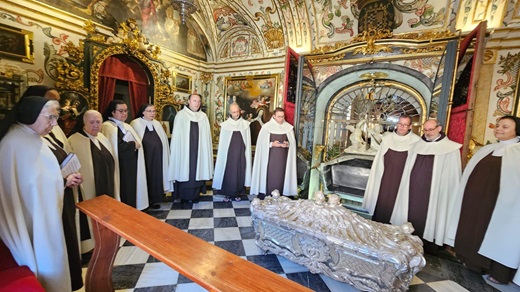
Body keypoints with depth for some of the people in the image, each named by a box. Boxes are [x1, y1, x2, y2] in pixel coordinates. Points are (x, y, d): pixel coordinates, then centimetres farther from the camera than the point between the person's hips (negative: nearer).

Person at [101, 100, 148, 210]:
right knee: (123, 194, 1)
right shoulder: (107, 126, -9)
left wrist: (136, 145, -3)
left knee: (131, 191, 13)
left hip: (131, 167, 8)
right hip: (120, 168, -8)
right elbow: (115, 148, -21)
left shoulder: (126, 126, 17)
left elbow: (137, 143, 16)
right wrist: (133, 145, -12)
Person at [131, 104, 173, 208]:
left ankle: (154, 200, 23)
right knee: (145, 178, 5)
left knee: (155, 177, 10)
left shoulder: (157, 124, 10)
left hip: (156, 158, 5)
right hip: (144, 158, -4)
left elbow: (164, 141, 12)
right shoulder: (135, 124, -6)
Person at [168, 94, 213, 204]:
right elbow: (176, 135, -1)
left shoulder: (203, 116, 7)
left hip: (199, 149, 2)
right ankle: (184, 196, 19)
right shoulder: (181, 115, -1)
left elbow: (206, 135, 7)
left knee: (198, 172, 7)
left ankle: (196, 195, 21)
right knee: (184, 172, 5)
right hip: (184, 149, -2)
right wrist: (176, 150, -4)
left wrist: (206, 150, 4)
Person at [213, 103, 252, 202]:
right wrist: (222, 156, 0)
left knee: (239, 174, 9)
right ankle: (228, 194, 20)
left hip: (241, 154, 1)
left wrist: (247, 155, 1)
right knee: (228, 174, 5)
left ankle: (237, 193, 24)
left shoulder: (245, 124, 0)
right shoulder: (225, 125, -3)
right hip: (229, 154, -1)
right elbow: (222, 142, 1)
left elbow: (247, 141, 3)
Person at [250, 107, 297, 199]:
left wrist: (287, 144, -15)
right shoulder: (266, 127, -3)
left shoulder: (289, 127, 4)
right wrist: (272, 144, -18)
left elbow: (293, 143, 6)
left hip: (283, 157, 2)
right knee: (268, 176, 1)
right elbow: (261, 143, -3)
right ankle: (264, 197, 13)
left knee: (281, 176, 5)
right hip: (269, 157, -2)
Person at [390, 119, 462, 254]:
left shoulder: (450, 148, -4)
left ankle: (429, 246, 20)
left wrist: (449, 194, -8)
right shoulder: (416, 145, 9)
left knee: (429, 217, 4)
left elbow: (452, 175, -5)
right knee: (411, 215, 12)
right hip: (413, 189, 4)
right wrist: (407, 187, 12)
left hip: (433, 191, -4)